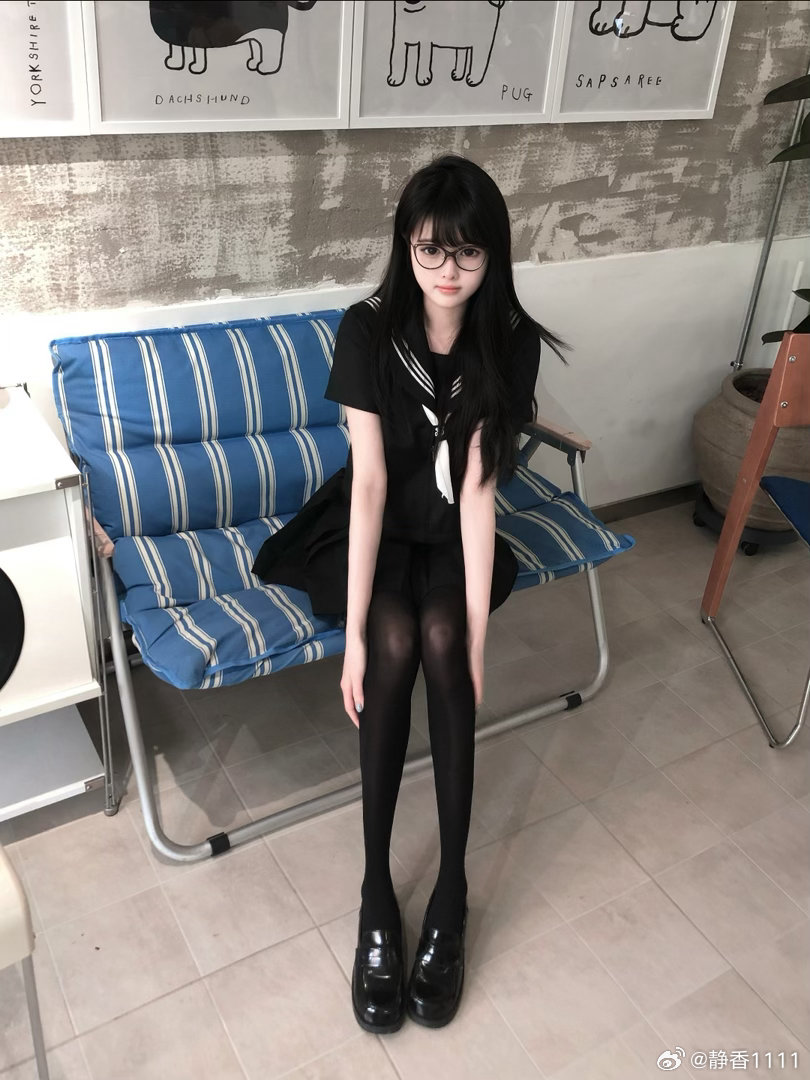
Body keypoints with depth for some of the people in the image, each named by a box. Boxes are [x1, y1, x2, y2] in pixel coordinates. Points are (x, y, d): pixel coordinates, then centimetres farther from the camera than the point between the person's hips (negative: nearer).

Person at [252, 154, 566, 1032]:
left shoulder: (509, 343, -14)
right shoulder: (368, 331, -18)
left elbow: (478, 489, -20)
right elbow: (370, 483, -24)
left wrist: (476, 631, -26)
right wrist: (355, 633, -29)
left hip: (450, 534, 1)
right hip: (369, 530, -1)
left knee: (441, 638, -29)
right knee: (396, 641, -30)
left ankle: (451, 893, -18)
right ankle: (376, 894, -18)